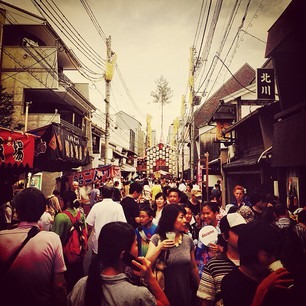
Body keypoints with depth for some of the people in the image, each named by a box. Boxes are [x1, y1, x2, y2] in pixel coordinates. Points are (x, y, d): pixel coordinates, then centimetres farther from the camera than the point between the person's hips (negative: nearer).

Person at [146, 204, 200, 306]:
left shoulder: (188, 240, -2)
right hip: (165, 293, -3)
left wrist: (200, 287, 14)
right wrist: (159, 248, -26)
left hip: (185, 292, 3)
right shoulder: (157, 239, -11)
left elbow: (193, 267, 8)